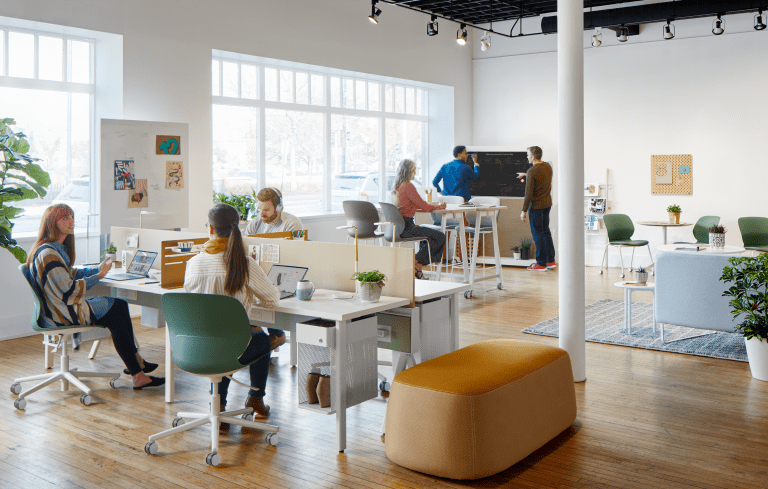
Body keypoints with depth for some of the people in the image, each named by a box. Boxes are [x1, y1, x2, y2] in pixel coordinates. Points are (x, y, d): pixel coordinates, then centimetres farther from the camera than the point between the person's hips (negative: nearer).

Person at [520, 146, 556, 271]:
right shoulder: (548, 166, 5)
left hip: (536, 205, -8)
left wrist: (524, 211, -13)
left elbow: (528, 193, -19)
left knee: (537, 233, 0)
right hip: (548, 203, 8)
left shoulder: (531, 172, -19)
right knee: (545, 230, 16)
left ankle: (541, 264, 5)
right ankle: (551, 260, 20)